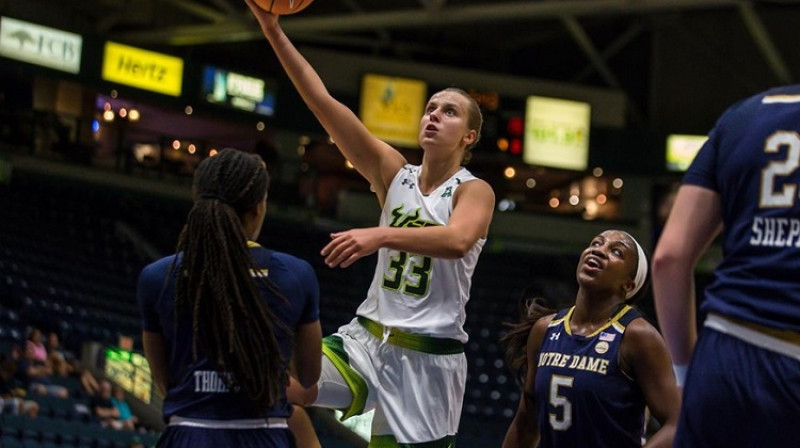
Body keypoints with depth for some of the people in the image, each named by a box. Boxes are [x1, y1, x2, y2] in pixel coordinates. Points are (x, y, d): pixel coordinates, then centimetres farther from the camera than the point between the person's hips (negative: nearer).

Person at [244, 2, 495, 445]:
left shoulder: (475, 191, -5)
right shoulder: (393, 172, 7)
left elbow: (458, 240, -29)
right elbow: (324, 103, -2)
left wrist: (381, 235, -43)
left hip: (429, 356, -4)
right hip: (367, 337, 4)